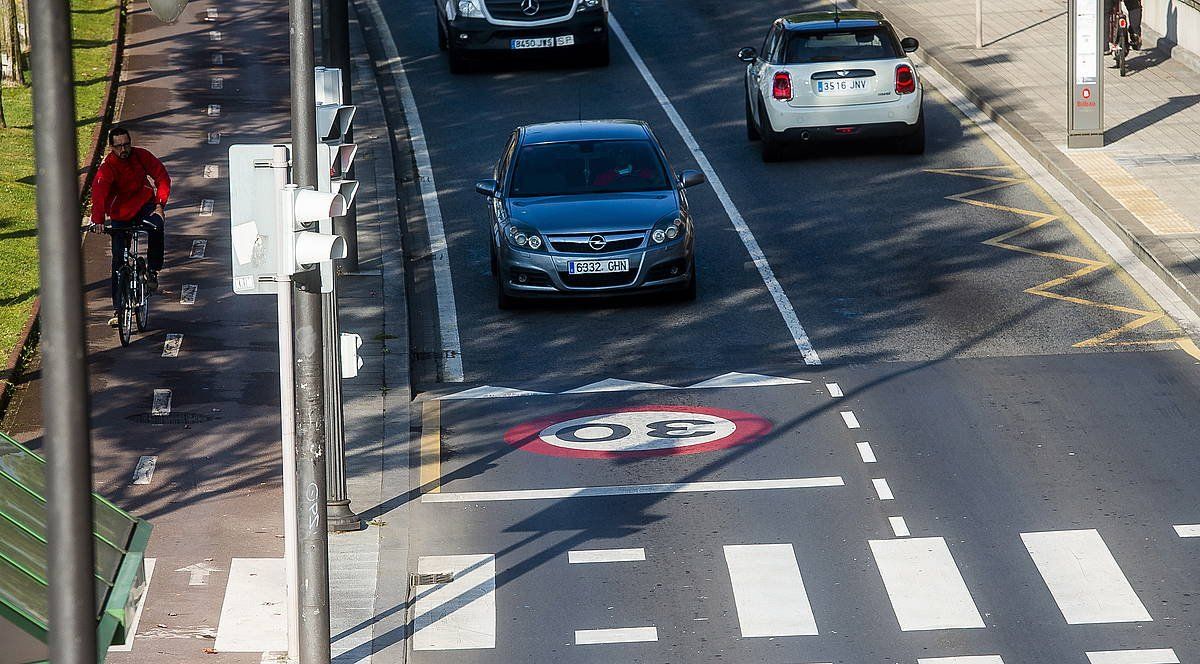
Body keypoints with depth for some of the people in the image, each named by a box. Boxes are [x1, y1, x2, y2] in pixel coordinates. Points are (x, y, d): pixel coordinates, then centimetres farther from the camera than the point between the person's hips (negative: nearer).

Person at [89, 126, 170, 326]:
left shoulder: (141, 156, -12)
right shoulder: (107, 167, -19)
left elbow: (162, 177, -12)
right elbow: (98, 193, -34)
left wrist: (160, 205, -24)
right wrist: (98, 219, -50)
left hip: (145, 205, 0)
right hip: (121, 214, 0)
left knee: (157, 226, -34)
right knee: (119, 261, -2)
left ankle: (152, 271, -15)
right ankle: (118, 309, 6)